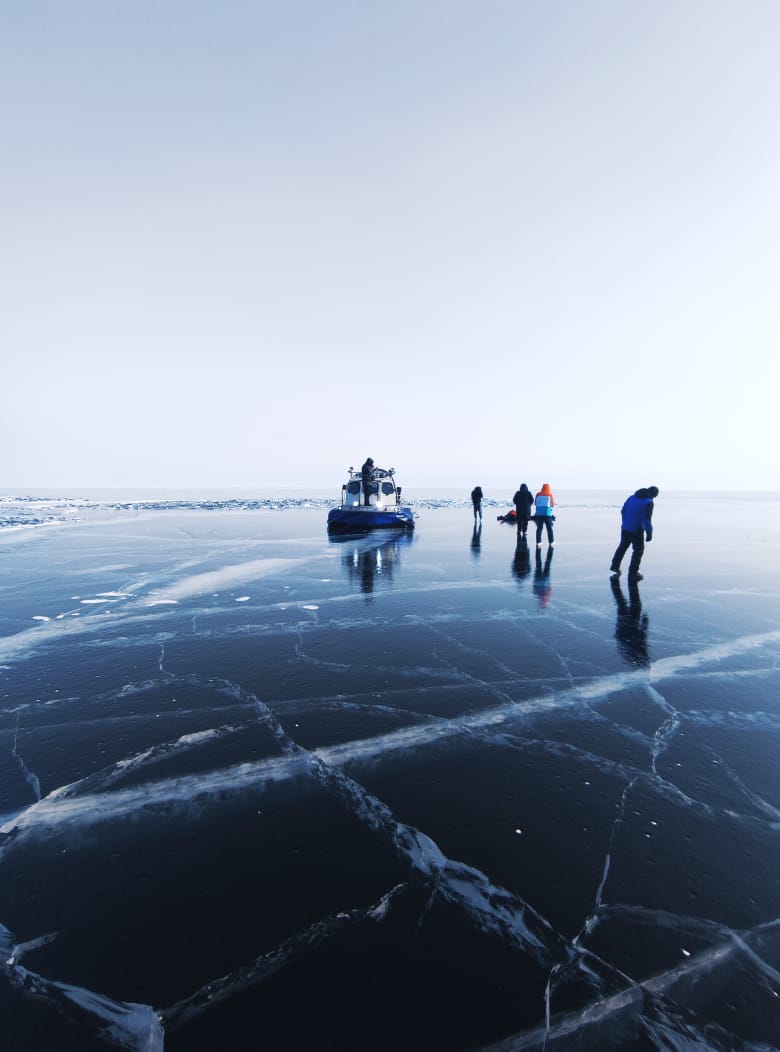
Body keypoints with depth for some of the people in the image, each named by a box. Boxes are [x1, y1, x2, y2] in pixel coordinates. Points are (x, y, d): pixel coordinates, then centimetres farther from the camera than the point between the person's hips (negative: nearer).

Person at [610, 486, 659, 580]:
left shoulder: (632, 497, 5)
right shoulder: (648, 503, -16)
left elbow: (623, 511, 11)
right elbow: (646, 520, -21)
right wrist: (649, 533, -11)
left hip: (625, 528, 6)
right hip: (636, 530, -6)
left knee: (623, 546, 24)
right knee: (638, 550, 9)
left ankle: (615, 565, 34)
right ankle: (632, 573, 12)